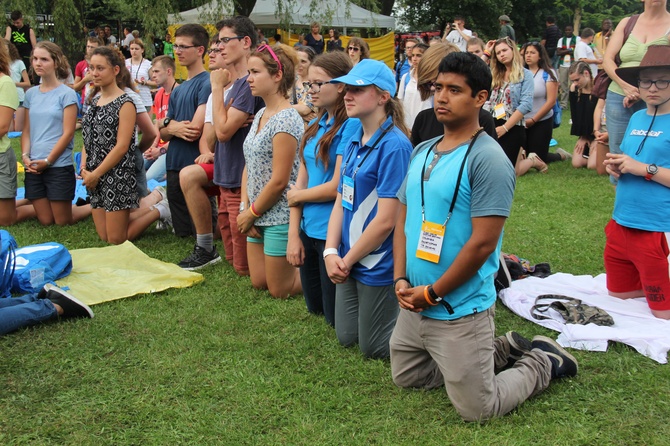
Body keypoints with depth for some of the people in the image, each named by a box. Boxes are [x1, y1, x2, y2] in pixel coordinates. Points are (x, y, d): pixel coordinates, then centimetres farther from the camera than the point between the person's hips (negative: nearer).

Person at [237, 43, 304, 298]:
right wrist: (245, 209, 0)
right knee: (259, 282, 17)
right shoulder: (261, 115, 8)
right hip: (259, 216, 9)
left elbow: (279, 181, -21)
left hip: (279, 217, -9)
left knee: (279, 290, 3)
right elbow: (249, 166, 10)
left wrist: (251, 213, -10)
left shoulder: (286, 120, -20)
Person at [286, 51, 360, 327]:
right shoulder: (315, 126, 10)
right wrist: (293, 234, 1)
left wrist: (297, 196, -2)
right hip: (308, 230, 8)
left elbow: (338, 187, -19)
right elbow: (301, 180, 7)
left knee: (336, 319, 5)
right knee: (314, 309, 20)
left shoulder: (351, 126, -16)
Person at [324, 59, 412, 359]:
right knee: (345, 337, 20)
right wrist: (331, 252, -6)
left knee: (373, 347, 8)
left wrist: (348, 260, -13)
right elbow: (341, 201, 7)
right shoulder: (354, 143, 5)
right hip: (348, 261, 8)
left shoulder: (394, 146, -21)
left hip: (378, 264, -8)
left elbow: (385, 221, -23)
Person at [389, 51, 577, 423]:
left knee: (477, 410, 0)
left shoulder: (487, 159, -18)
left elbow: (482, 243, -22)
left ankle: (543, 362, 25)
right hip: (413, 305, 8)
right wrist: (401, 279, -2)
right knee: (405, 377, 24)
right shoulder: (422, 152, 7)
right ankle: (500, 350, 33)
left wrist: (433, 293, -16)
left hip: (460, 312, -8)